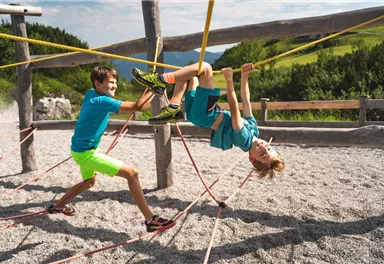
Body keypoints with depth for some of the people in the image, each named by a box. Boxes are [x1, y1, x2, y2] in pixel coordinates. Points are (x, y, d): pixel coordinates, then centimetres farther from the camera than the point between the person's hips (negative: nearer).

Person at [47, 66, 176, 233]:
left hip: (81, 149, 10)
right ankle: (151, 220, -13)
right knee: (132, 174, -14)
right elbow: (137, 107, -30)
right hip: (86, 152, -10)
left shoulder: (91, 94, 2)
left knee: (89, 181, 36)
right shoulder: (102, 101, -24)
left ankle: (58, 206, 52)